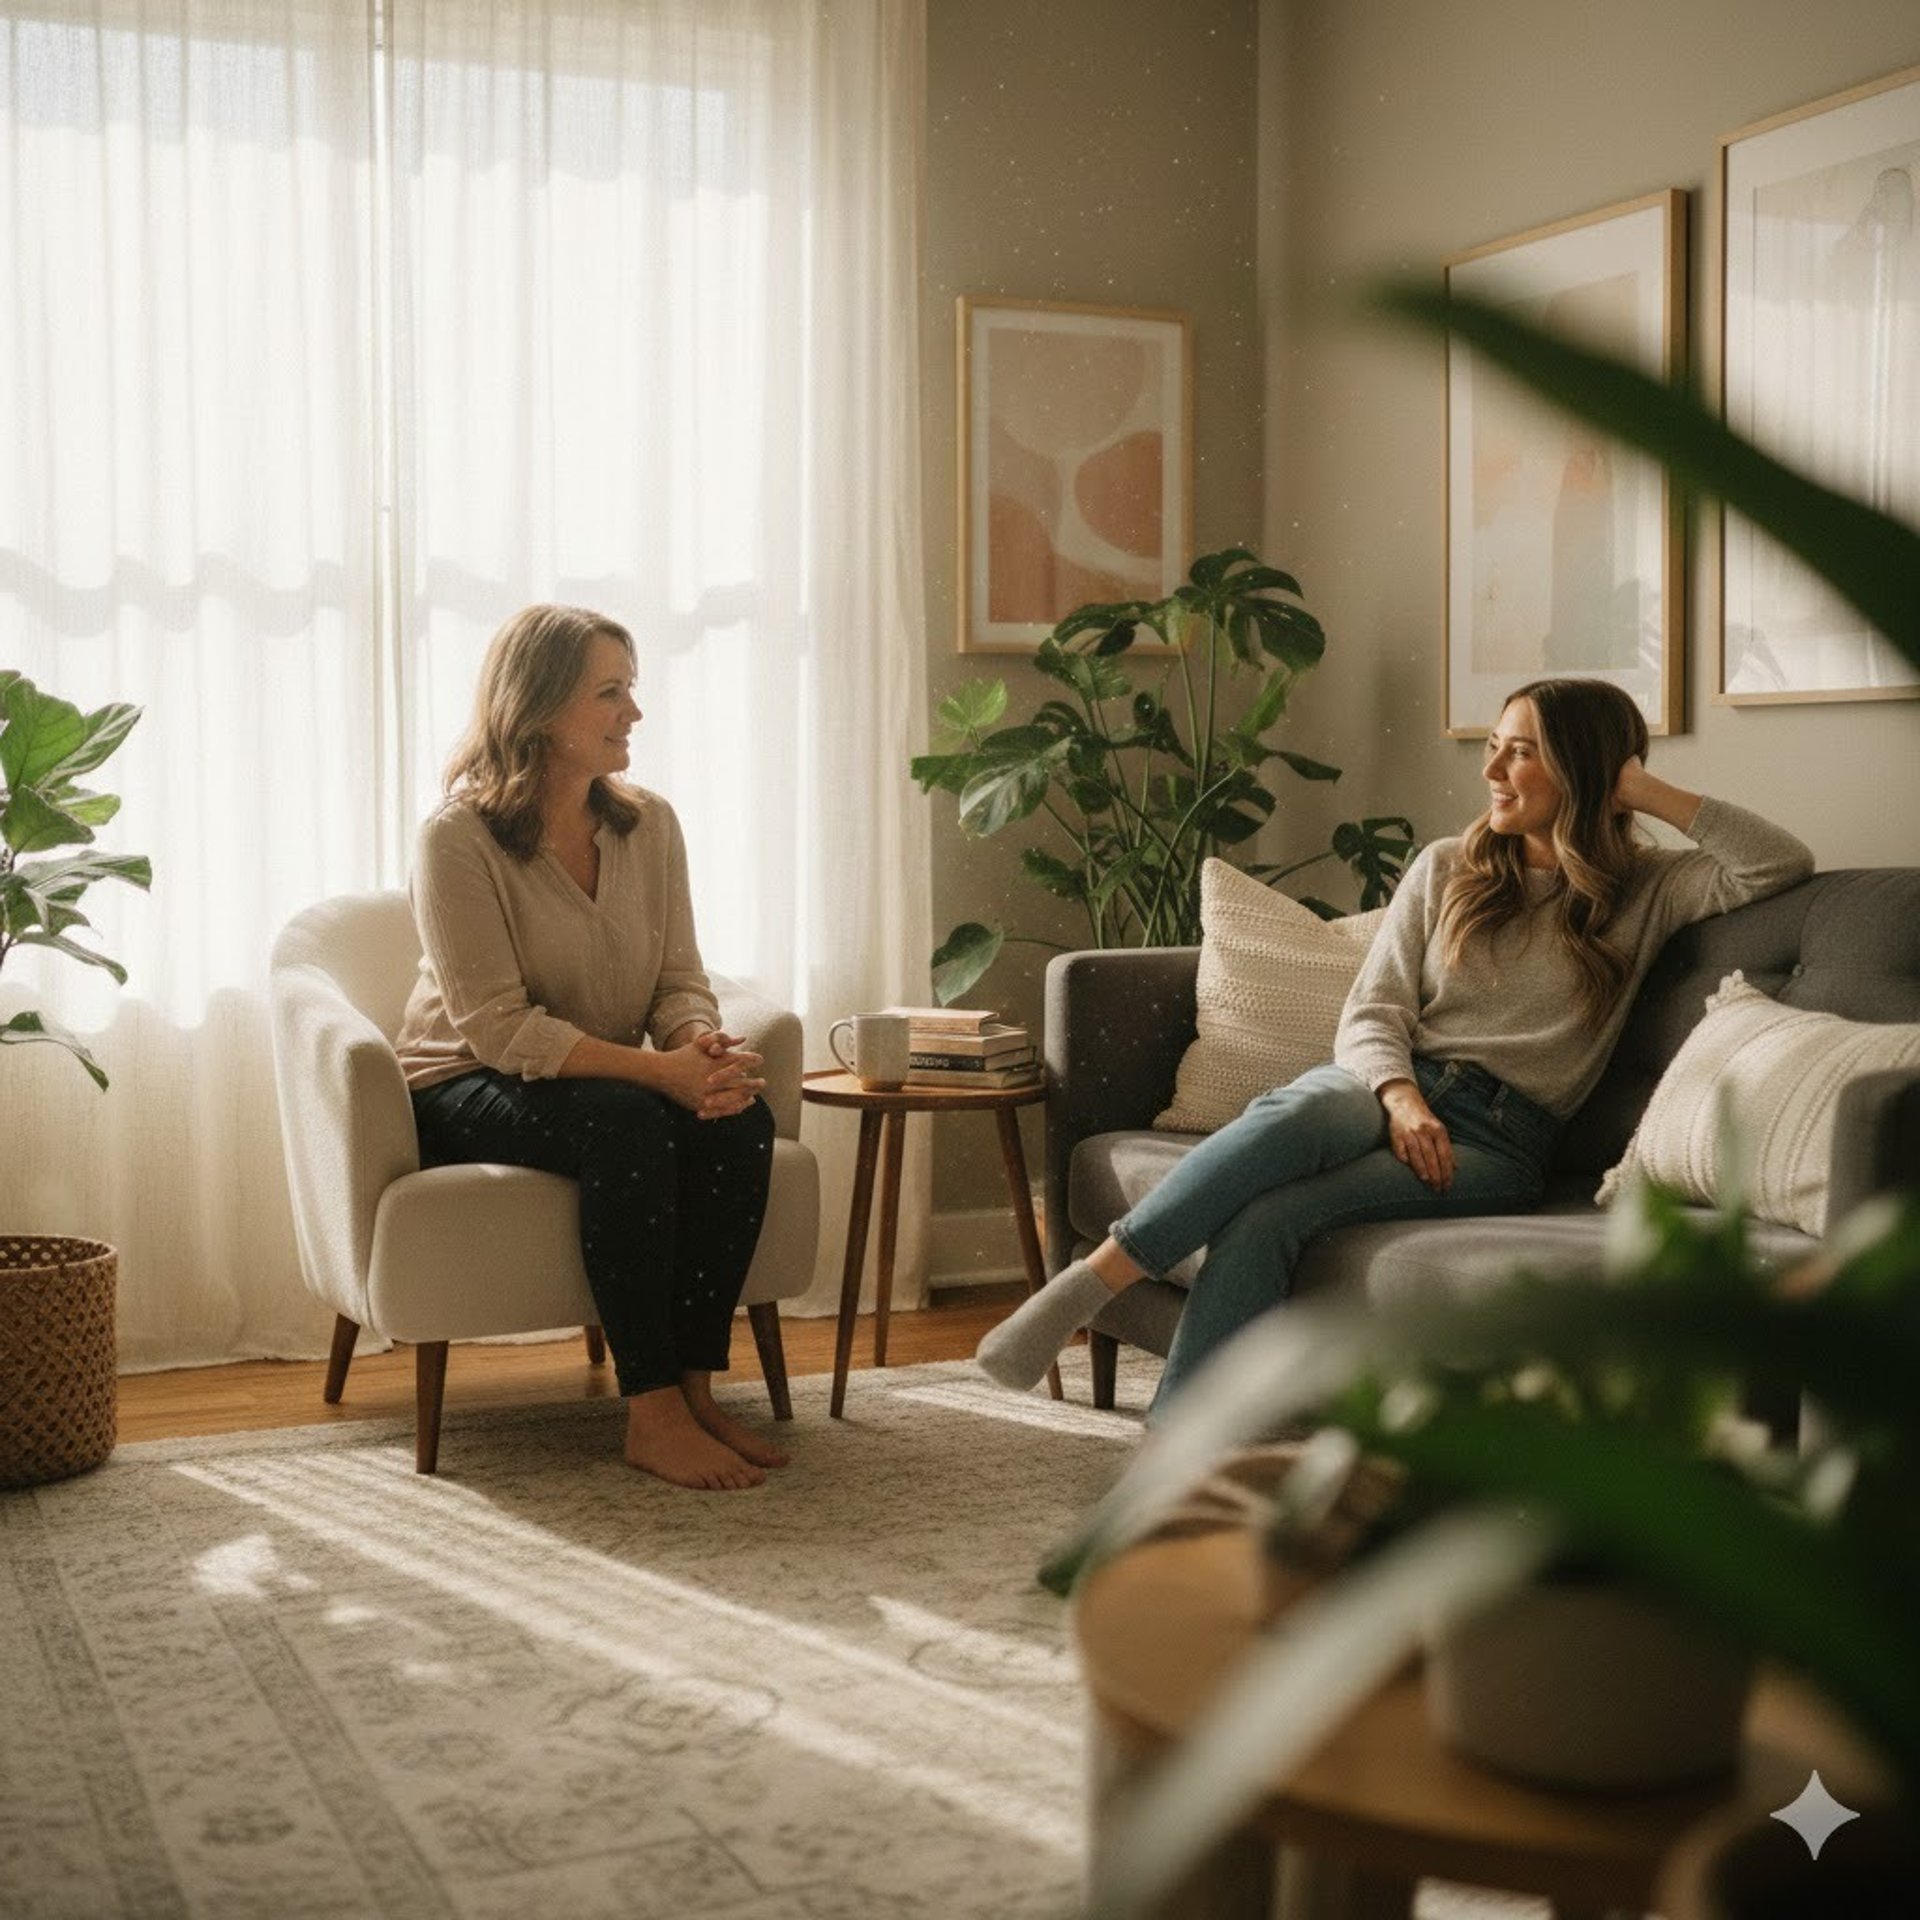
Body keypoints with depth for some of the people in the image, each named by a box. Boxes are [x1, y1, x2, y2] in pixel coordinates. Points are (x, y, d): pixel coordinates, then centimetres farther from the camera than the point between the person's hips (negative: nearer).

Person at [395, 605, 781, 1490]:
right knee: (628, 1120, -35)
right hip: (465, 1091, -5)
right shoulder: (459, 836, -15)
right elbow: (498, 1028, -22)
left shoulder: (648, 823, 3)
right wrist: (656, 1069, -32)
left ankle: (694, 1387, -19)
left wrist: (702, 1046, -24)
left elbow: (680, 983, 1)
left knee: (740, 1114, -25)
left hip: (607, 1081, 5)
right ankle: (651, 1415, -29)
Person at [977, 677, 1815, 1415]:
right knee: (1294, 1116, -39)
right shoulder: (1448, 870, 18)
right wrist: (1400, 1097, -12)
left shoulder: (1645, 892, 14)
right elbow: (1370, 1014, 9)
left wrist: (1650, 794, 3)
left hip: (1501, 1138, -2)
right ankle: (1081, 1288, -41)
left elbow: (1784, 865, 1)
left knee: (1266, 1220, -32)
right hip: (1391, 1088, 3)